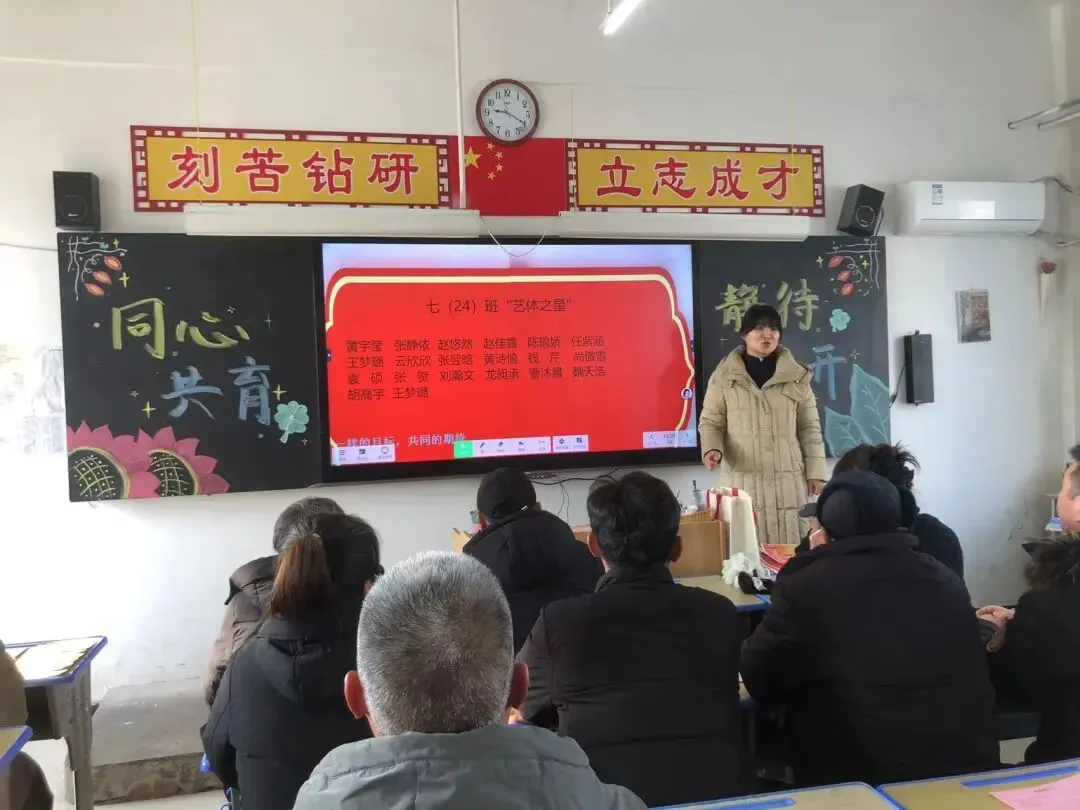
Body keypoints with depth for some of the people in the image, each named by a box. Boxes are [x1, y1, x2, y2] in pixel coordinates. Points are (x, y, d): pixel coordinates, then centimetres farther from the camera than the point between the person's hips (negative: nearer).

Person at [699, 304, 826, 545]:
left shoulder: (797, 375, 7)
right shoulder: (724, 376, 3)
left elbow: (809, 427, 9)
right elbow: (711, 422, 6)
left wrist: (816, 472, 4)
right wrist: (712, 448, -14)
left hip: (788, 481, 2)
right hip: (742, 480, -1)